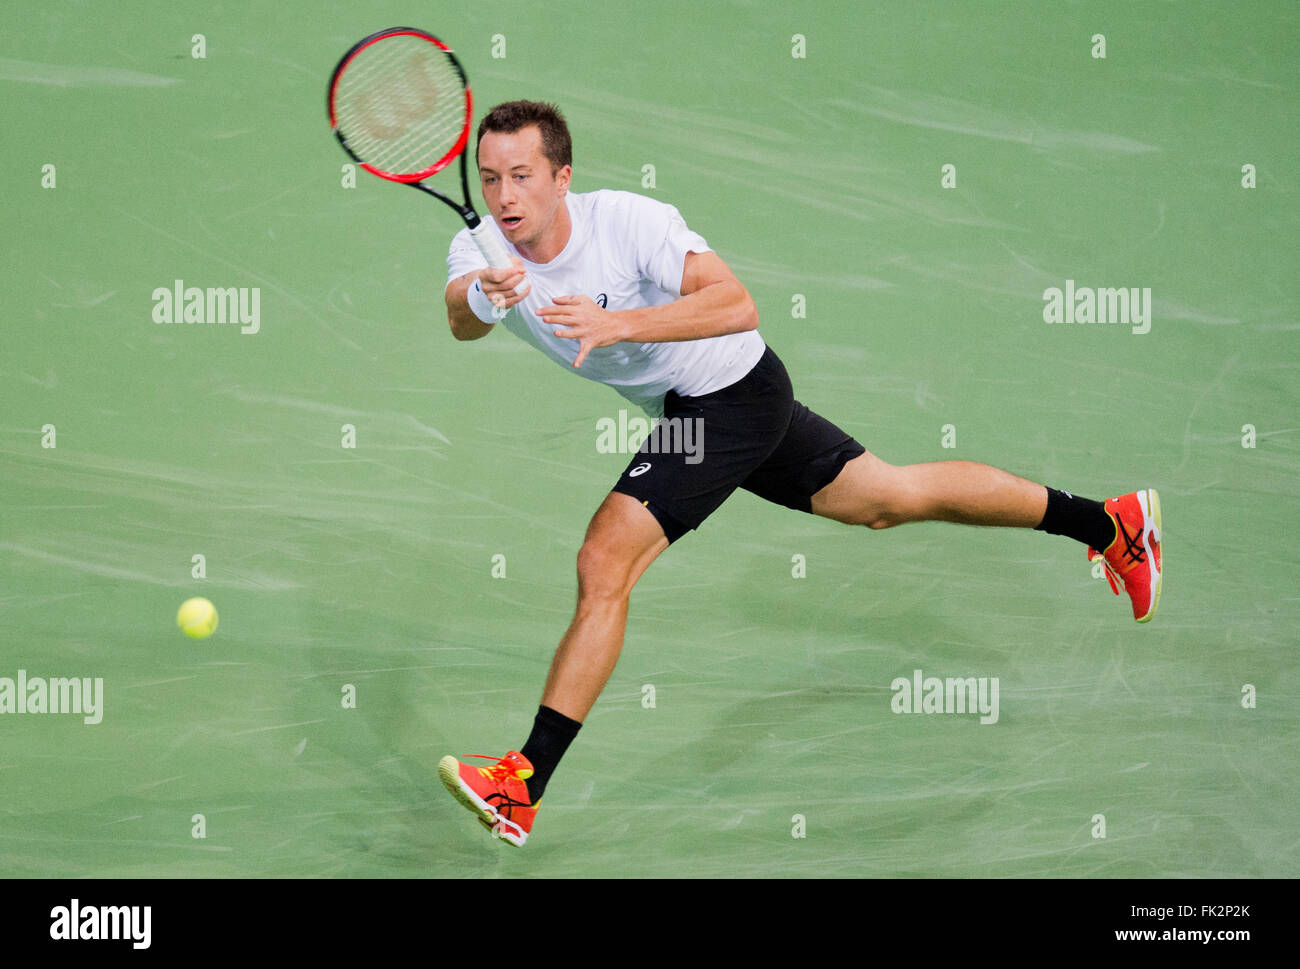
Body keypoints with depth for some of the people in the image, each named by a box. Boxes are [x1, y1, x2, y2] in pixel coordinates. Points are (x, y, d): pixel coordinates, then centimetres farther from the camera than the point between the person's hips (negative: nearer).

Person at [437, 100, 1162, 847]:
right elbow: (461, 320, -30)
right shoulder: (482, 252, -10)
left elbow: (736, 304, -38)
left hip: (731, 388, -8)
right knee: (888, 498, 20)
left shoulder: (629, 220, -28)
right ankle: (1109, 521, 35)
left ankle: (522, 791, -17)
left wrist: (616, 324, -48)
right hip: (683, 408, 8)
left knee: (604, 563, -20)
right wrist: (483, 299, -53)